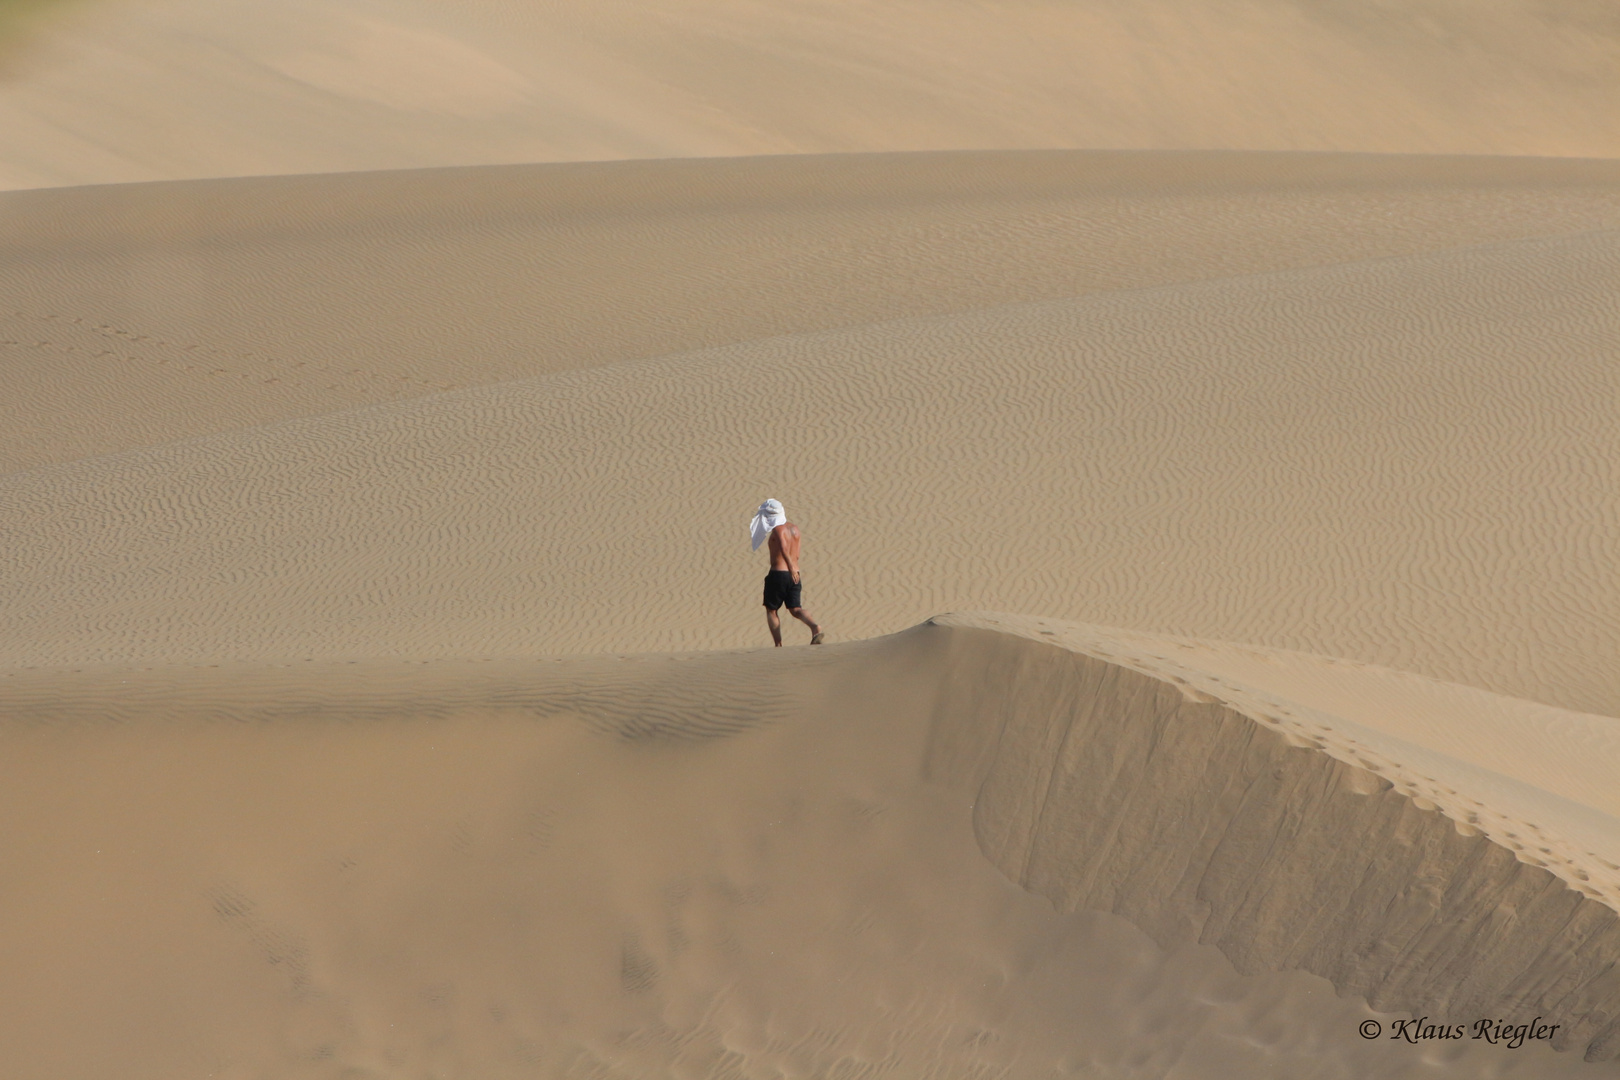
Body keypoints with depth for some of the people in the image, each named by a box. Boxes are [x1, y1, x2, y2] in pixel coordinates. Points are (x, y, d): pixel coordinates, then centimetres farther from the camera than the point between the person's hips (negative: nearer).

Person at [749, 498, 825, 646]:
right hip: (794, 574, 7)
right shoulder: (794, 528, 13)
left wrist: (791, 568, -35)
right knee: (795, 609, 5)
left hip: (778, 573, -7)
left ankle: (778, 645, 7)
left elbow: (784, 548, -27)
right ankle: (816, 628, -21)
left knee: (771, 610, 9)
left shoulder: (778, 529, -10)